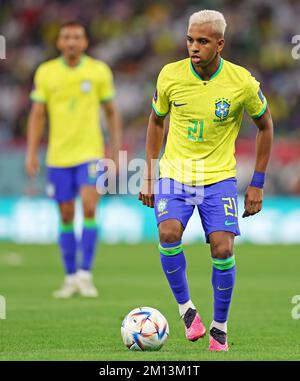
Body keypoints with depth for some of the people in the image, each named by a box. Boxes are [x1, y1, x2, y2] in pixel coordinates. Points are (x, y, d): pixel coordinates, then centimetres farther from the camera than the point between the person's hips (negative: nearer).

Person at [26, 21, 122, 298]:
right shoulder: (45, 73, 2)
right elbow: (37, 115, 5)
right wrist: (31, 153, -1)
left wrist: (116, 149, 2)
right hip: (58, 156, 2)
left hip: (90, 153, -2)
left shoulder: (99, 71, -1)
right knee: (66, 216, 7)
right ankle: (71, 278, 17)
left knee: (89, 209, -15)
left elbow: (112, 112, 7)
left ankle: (85, 274, -9)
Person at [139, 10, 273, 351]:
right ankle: (185, 307, -3)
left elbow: (265, 126, 5)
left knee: (222, 248, -15)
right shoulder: (170, 76, -8)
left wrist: (257, 184, 3)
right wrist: (148, 176, 9)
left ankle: (220, 328, 6)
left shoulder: (242, 82, -11)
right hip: (174, 172, 1)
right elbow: (157, 120, 10)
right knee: (169, 233, -25)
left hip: (218, 175, -1)